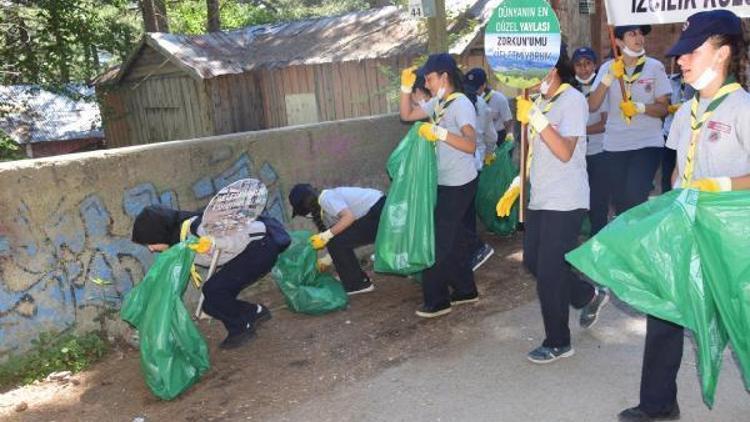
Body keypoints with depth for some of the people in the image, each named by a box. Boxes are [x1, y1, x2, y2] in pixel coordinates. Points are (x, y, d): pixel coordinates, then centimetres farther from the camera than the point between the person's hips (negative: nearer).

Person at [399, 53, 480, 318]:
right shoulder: (438, 103, 8)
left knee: (438, 242, -3)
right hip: (446, 183, 9)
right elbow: (406, 115, 14)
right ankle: (465, 290, 30)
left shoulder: (461, 104, -17)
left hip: (458, 185, -9)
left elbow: (470, 145, -28)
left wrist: (439, 132, -34)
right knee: (455, 239, 17)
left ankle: (437, 301, 8)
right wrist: (406, 87, 4)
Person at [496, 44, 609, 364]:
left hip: (564, 202, -9)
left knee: (550, 273, -3)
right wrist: (515, 187, 13)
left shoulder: (572, 100, -13)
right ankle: (589, 296, 36)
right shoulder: (541, 102, 12)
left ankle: (558, 342, 14)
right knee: (533, 262, 16)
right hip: (540, 199, 9)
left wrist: (535, 117, -27)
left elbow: (565, 152, -23)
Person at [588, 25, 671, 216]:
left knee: (634, 197, -16)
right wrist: (609, 77, -17)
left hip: (648, 143, -2)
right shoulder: (607, 68, 3)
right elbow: (592, 106, -7)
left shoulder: (655, 67, -1)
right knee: (619, 201, 10)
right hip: (614, 145, 2)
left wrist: (639, 107, -19)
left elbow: (663, 108, -1)